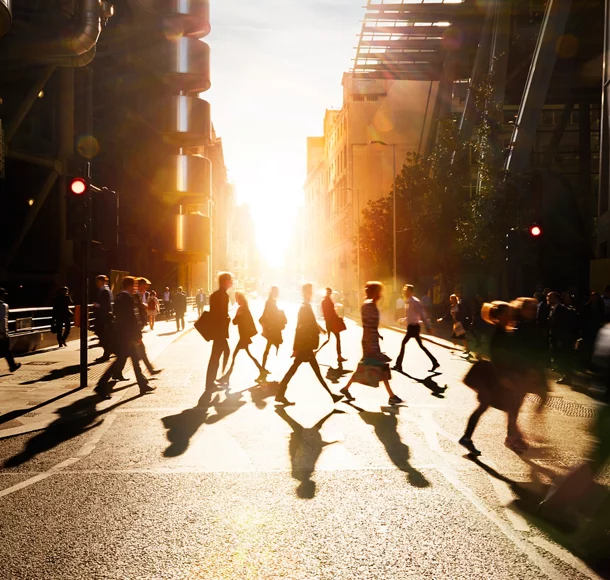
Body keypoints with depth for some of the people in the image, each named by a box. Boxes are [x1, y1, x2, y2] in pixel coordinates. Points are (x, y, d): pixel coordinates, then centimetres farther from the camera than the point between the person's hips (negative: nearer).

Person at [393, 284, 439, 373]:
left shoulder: (415, 301, -15)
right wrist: (403, 320, 12)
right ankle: (435, 362, 16)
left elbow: (422, 314, -19)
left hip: (414, 326, -9)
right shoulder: (408, 302, 12)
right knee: (421, 345, 11)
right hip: (411, 326, 9)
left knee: (403, 343, -6)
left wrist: (428, 326, -22)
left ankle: (398, 365, 1)